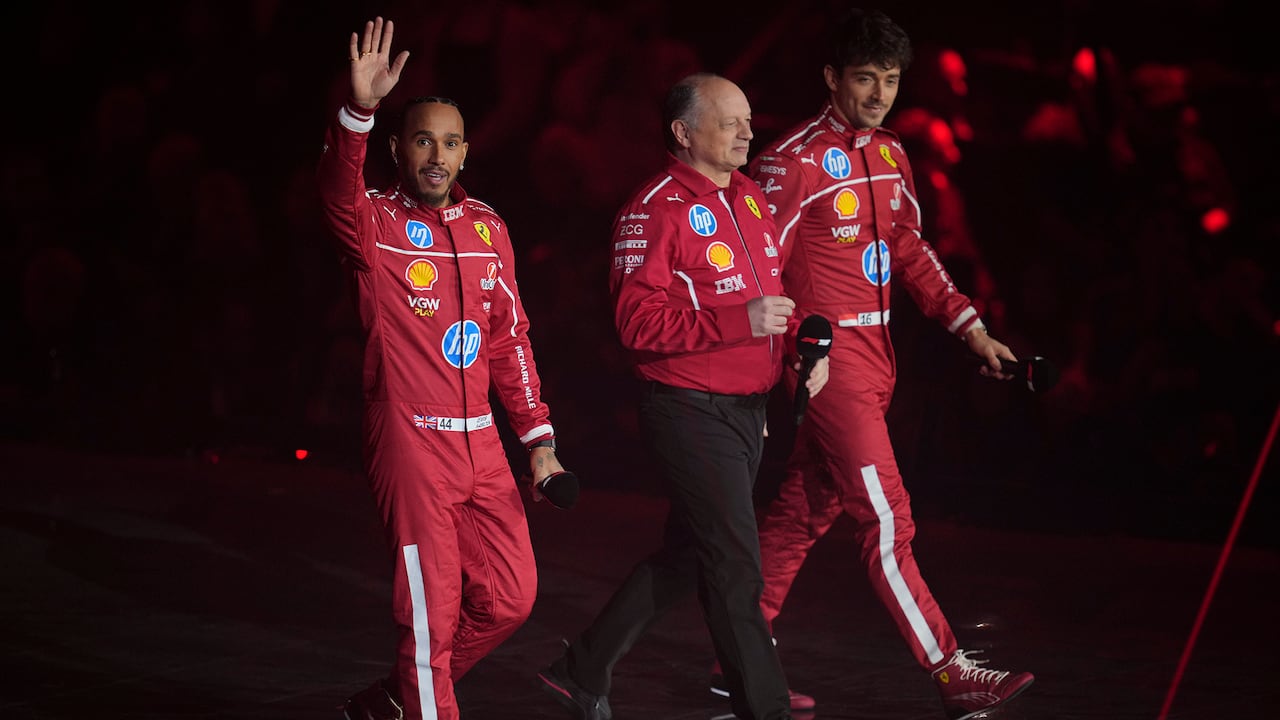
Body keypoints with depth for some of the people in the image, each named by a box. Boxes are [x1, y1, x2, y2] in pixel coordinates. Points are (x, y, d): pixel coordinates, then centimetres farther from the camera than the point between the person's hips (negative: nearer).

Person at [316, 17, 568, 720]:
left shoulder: (487, 227, 10)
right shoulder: (375, 223, -6)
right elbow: (338, 192, -30)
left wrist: (538, 438, 11)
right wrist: (359, 110, -47)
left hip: (481, 443, 6)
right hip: (410, 443, -6)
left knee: (509, 597, 8)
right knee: (432, 609, -4)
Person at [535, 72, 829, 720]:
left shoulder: (750, 199, 12)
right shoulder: (655, 210, -14)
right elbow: (638, 321, -21)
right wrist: (740, 322, -27)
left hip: (747, 411, 9)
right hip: (691, 415, -9)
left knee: (684, 557, 17)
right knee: (735, 569, -5)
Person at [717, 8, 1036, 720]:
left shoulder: (890, 154, 12)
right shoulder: (794, 160, -12)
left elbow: (911, 252, 19)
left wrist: (972, 328, 12)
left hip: (874, 353, 8)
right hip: (828, 356, -8)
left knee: (803, 513, 13)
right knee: (887, 520, -8)